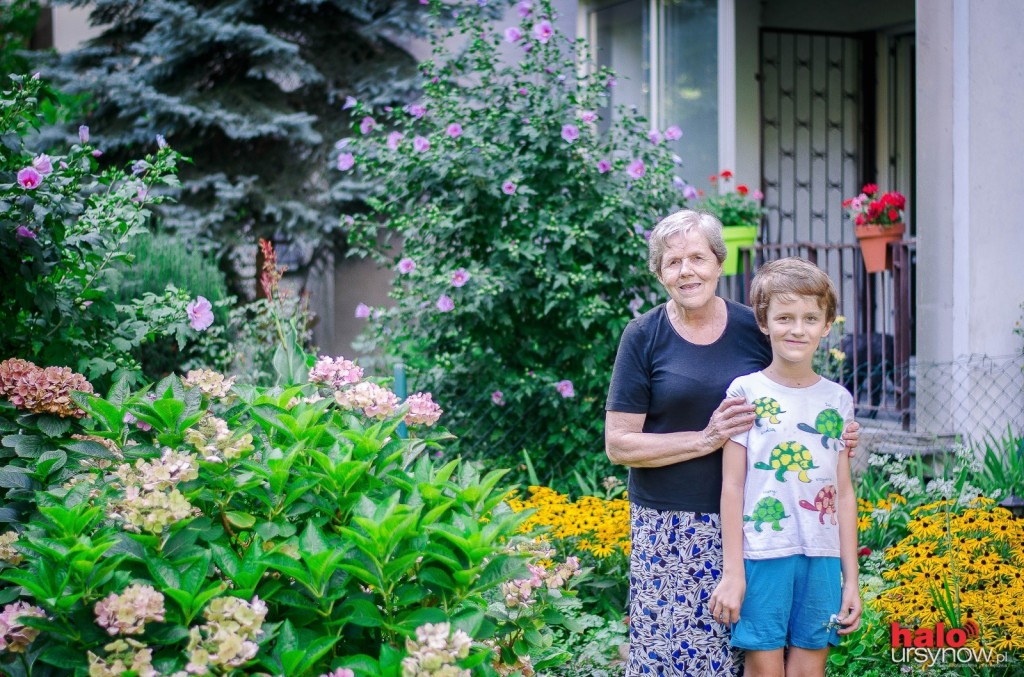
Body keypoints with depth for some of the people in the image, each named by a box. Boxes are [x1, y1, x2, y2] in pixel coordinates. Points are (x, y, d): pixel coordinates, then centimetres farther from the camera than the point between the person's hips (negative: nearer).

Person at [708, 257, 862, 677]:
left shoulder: (838, 399, 9)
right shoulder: (745, 392, -1)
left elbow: (844, 493, 11)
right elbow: (732, 486, -2)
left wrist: (851, 578, 9)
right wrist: (732, 572, -6)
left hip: (822, 558, 3)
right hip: (762, 553, -3)